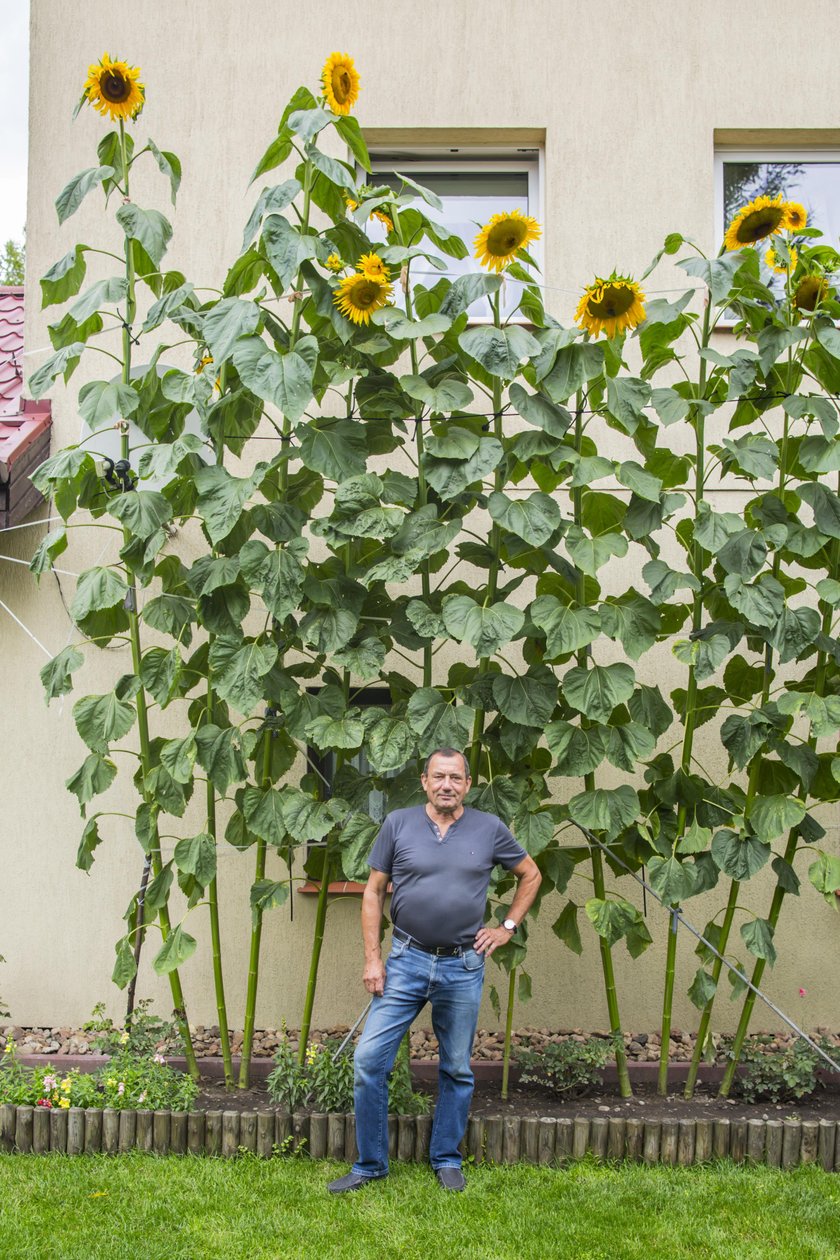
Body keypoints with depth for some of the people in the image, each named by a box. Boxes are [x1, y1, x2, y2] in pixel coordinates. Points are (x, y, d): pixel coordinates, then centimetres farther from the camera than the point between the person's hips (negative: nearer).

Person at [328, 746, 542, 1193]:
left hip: (463, 967, 0)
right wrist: (372, 957, -2)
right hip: (406, 961, 0)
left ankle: (447, 1161, 29)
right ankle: (370, 1164, 11)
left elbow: (530, 875, 14)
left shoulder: (489, 829, 0)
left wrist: (508, 927, 7)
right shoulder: (398, 824, -1)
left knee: (457, 1069, 11)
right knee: (369, 1060, -4)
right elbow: (373, 892, 3)